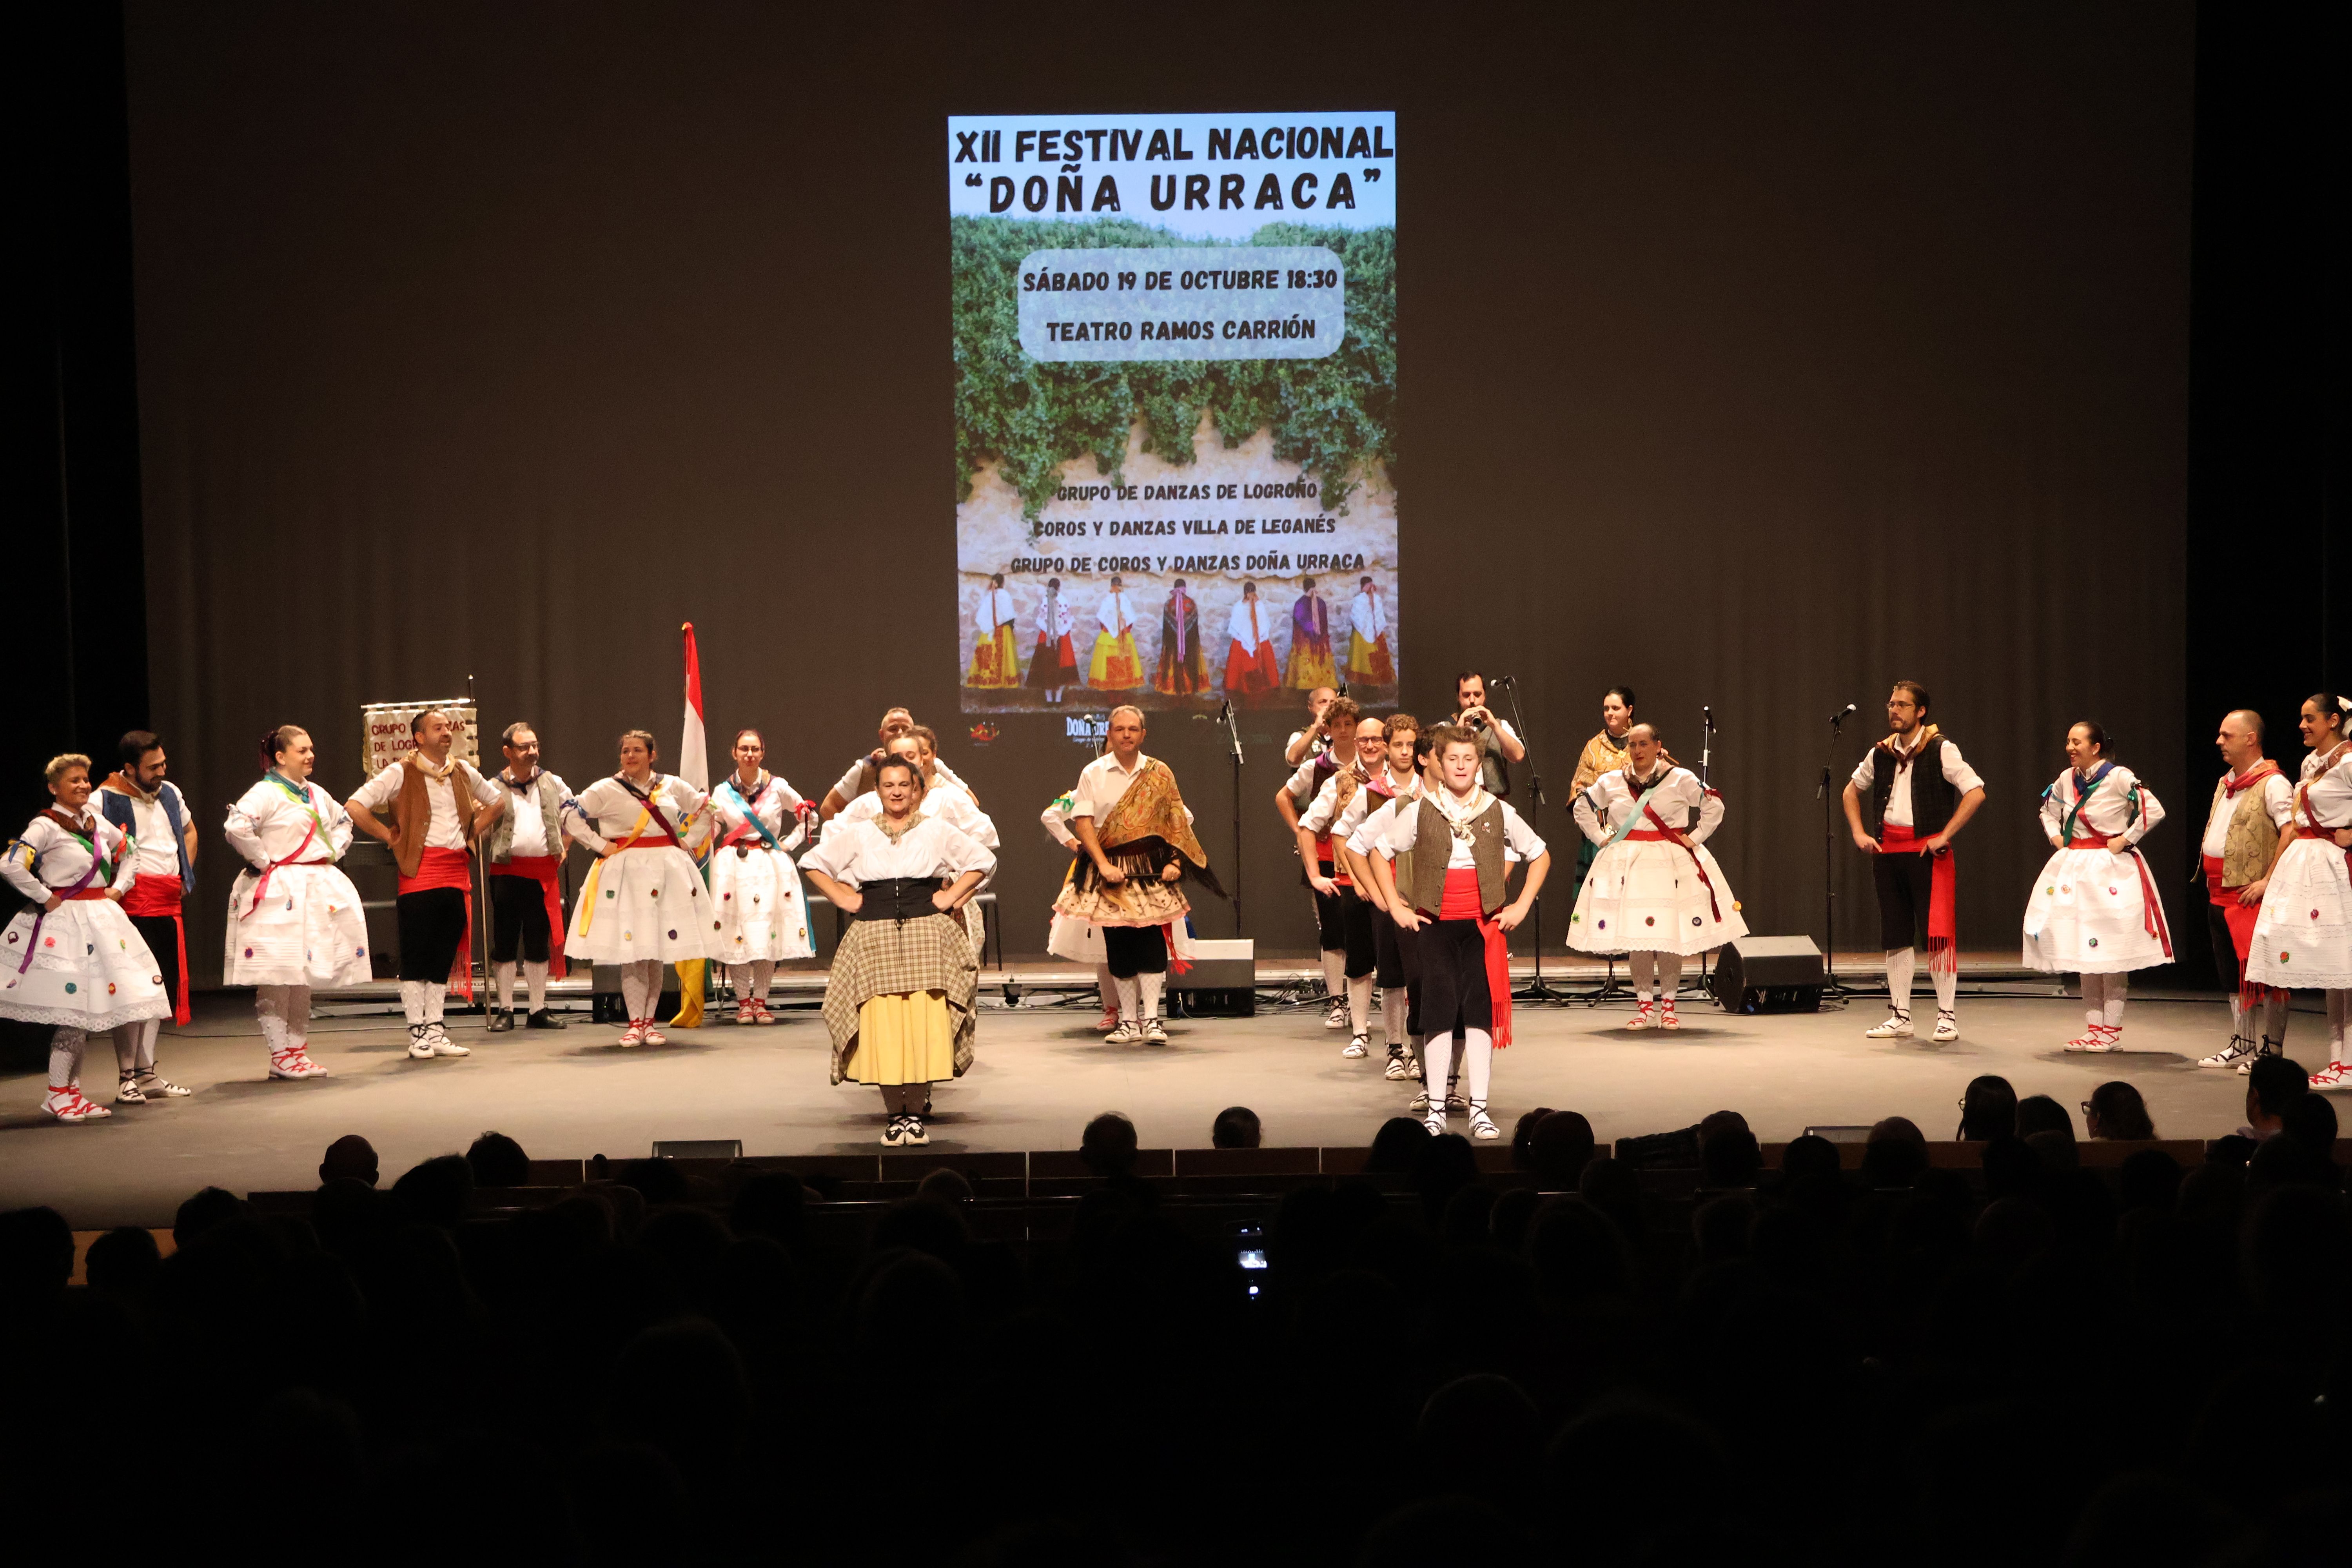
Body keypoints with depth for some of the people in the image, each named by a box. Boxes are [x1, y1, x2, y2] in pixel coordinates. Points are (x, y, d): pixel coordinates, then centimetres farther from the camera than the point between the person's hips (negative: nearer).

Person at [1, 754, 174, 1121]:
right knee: (76, 1010, -9)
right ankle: (58, 1094, 3)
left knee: (131, 1003, 4)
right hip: (67, 923, -7)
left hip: (104, 919, 7)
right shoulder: (45, 826, -9)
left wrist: (120, 887, 15)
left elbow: (129, 851, 27)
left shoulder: (96, 822, 11)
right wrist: (44, 898, -14)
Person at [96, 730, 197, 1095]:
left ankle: (147, 1073, 18)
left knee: (163, 987, 10)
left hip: (169, 905, 7)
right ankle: (126, 1077, 0)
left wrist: (185, 877, 18)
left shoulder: (170, 794, 13)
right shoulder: (106, 800, -8)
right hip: (133, 905, -7)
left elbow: (189, 833, 30)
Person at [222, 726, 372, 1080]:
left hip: (317, 890, 8)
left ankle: (298, 1050, 19)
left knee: (304, 975, 12)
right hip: (278, 893, -8)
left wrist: (332, 853, 15)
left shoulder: (317, 795, 14)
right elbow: (236, 828, -27)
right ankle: (280, 1056, -1)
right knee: (276, 977, -6)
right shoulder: (266, 793, -11)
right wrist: (262, 861, -17)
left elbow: (343, 822, 32)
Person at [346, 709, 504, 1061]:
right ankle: (418, 1034, 5)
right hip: (420, 875, -5)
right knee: (416, 957, -1)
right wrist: (391, 837, -6)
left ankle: (436, 1031, 14)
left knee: (444, 957, 8)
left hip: (457, 873, 5)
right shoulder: (401, 773, -4)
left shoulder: (463, 772, 12)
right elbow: (354, 807, -9)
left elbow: (497, 801, 29)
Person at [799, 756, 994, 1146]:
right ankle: (894, 1115, 3)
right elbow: (813, 862, 18)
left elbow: (983, 861, 14)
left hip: (927, 935, 0)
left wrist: (951, 896, 5)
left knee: (925, 1026, -8)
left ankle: (915, 1113, 2)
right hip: (875, 937, 1)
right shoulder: (857, 834, 10)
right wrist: (842, 899, 7)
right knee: (882, 1029, -7)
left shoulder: (937, 831, 9)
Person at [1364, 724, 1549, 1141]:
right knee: (1439, 1012, -2)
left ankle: (1479, 1110, 1)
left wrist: (1522, 906, 5)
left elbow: (1540, 856, 14)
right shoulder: (1421, 811, 2)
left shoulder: (1498, 812, 4)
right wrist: (1395, 906, 4)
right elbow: (1379, 854, 10)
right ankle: (1436, 1110, 4)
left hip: (1484, 926, 0)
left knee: (1480, 1012, -4)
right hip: (1436, 924, 0)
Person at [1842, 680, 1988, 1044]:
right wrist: (1859, 832, 13)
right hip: (1888, 849, 6)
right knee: (1896, 936, 9)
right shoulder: (1881, 753, 10)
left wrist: (1945, 836, -15)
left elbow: (1976, 793, -13)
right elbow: (1851, 790, 26)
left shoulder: (1941, 749, -7)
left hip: (1927, 849, -6)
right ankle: (1900, 1017, 15)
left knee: (1938, 932, -7)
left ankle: (1947, 1016, 0)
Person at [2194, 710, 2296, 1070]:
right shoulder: (2226, 783, 17)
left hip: (2251, 895, -9)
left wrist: (2268, 882, -22)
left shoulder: (2272, 783, -11)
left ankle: (2270, 1050, 1)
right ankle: (2241, 1046, 21)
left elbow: (2292, 832, -21)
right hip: (2219, 894, 9)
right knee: (2233, 975, 14)